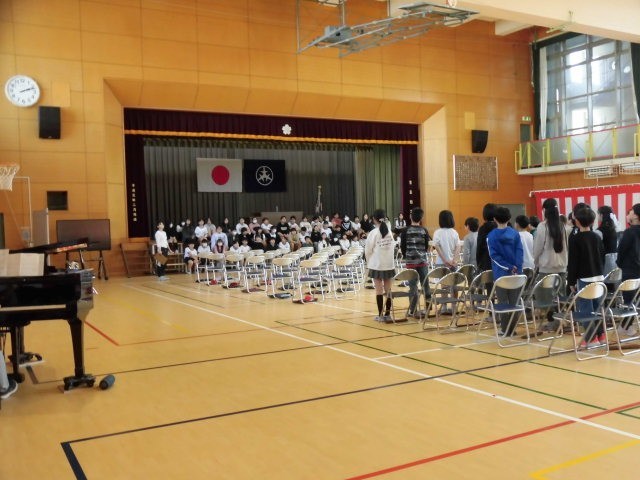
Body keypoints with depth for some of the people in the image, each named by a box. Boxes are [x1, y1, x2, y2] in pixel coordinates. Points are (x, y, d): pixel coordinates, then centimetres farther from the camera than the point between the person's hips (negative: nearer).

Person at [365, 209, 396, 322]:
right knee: (388, 290, 8)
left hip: (377, 265, -4)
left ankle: (380, 315, 4)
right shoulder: (390, 232, 0)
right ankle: (388, 314, 11)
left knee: (379, 290, 1)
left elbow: (368, 251, -5)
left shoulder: (373, 233, -11)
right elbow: (393, 247, 4)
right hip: (389, 264, 4)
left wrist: (369, 263, 11)